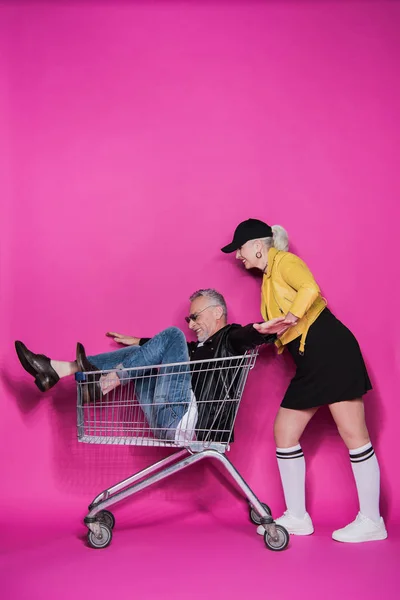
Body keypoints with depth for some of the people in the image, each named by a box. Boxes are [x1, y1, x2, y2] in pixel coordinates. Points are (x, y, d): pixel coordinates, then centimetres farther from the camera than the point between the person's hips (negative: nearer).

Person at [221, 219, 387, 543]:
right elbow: (278, 334, 18)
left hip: (331, 352, -10)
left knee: (352, 433, -4)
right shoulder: (268, 279, 20)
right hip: (309, 364, 10)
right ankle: (297, 517, 15)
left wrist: (287, 320, -28)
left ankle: (372, 522, 5)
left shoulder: (284, 261, -5)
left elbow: (310, 289, -26)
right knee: (284, 432, 7)